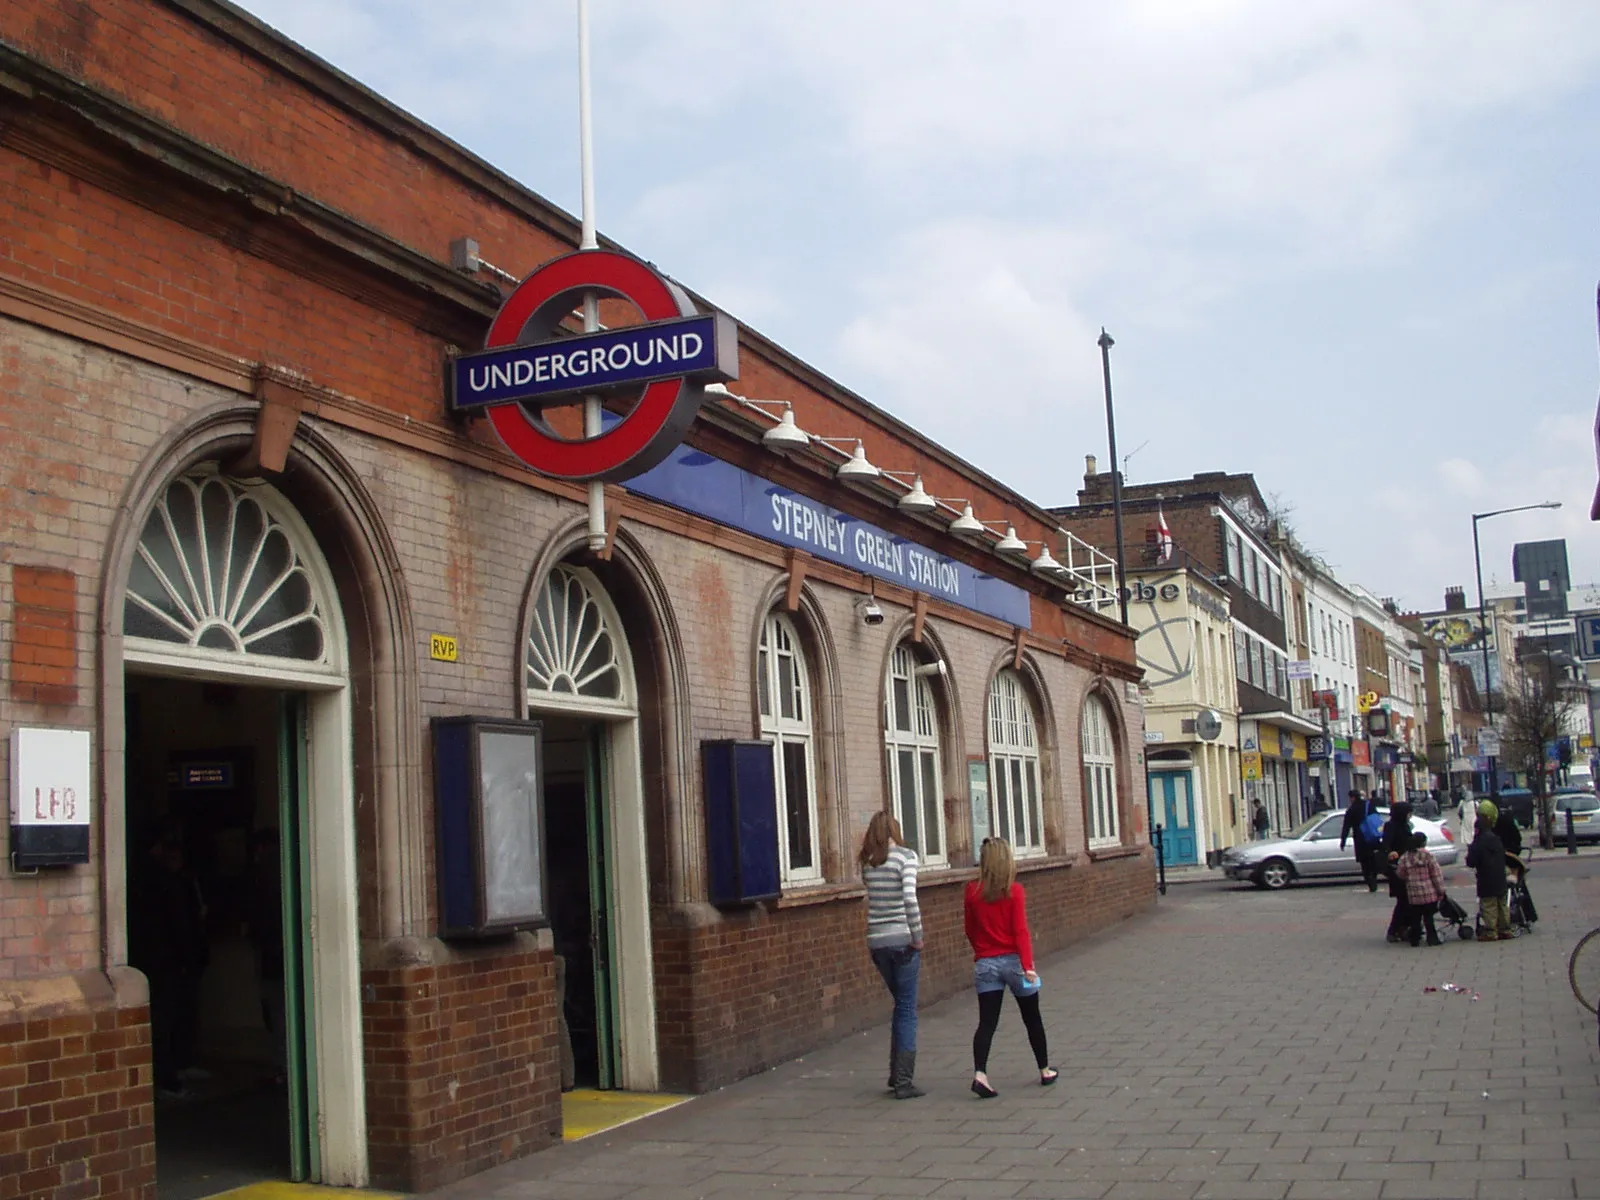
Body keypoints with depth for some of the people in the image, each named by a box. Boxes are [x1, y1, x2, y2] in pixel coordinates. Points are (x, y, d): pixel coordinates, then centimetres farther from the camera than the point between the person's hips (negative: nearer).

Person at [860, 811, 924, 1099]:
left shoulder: (868, 863, 8)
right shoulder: (905, 856, -7)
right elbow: (909, 898, -18)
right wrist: (918, 937, -12)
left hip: (877, 942, 5)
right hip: (902, 940, -5)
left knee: (901, 1005, 20)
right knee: (907, 1010, 2)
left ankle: (896, 1074, 22)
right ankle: (903, 1081, 2)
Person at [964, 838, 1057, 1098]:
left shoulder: (972, 891, -1)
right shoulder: (1014, 891, -9)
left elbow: (970, 930, 9)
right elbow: (1021, 930, -15)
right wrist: (1028, 965, -16)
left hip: (985, 964, 2)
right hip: (1013, 960, -2)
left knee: (987, 1022, -1)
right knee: (1032, 1018, 16)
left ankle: (980, 1073, -20)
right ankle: (1045, 1071, 28)